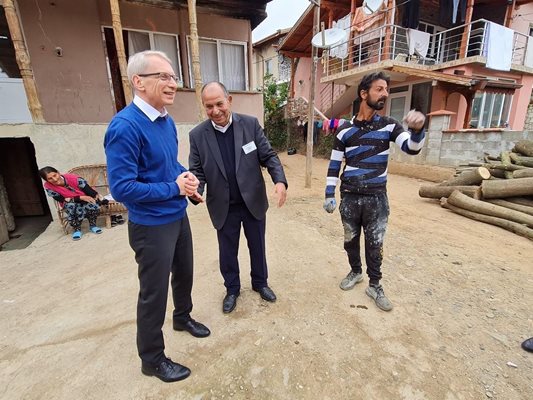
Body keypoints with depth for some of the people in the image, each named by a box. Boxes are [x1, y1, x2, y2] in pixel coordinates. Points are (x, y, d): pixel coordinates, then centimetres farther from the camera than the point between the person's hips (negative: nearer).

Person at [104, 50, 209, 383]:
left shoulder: (167, 121, 3)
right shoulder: (125, 126, -22)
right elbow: (121, 188, -25)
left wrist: (187, 176, -6)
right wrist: (174, 187, -21)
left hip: (178, 217, 8)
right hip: (151, 226, -8)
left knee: (184, 272, 25)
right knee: (154, 292, 9)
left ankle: (183, 317, 54)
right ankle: (152, 359, 34)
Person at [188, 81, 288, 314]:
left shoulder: (250, 124, -8)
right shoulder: (197, 135, -7)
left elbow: (268, 156, -6)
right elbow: (196, 171, -3)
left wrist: (280, 180, -23)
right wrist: (195, 190, -25)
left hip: (254, 202, 0)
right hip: (223, 207, 0)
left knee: (257, 246, 19)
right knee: (227, 252, 17)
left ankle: (260, 283, 45)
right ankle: (232, 289, 43)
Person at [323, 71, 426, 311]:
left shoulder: (389, 126, 1)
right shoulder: (345, 130, -1)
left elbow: (411, 148, -13)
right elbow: (334, 165, 2)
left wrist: (417, 129, -35)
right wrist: (329, 195, -2)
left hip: (377, 197, 0)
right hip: (349, 197, 1)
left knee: (375, 243, 9)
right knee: (350, 239, 15)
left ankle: (375, 286, 27)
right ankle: (355, 272, 40)